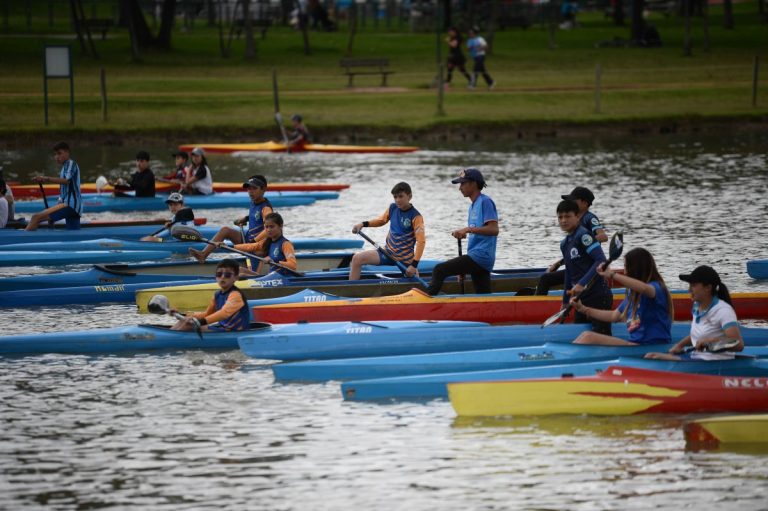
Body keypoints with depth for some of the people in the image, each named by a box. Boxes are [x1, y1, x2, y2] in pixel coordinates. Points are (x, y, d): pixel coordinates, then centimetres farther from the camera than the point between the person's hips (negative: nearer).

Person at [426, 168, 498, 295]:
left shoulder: (485, 201, -8)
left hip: (480, 255, -10)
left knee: (439, 270, -17)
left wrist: (468, 229, -26)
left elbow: (494, 230, -20)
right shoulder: (473, 206, 22)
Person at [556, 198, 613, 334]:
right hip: (581, 299, 9)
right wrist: (565, 302, 25)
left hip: (598, 297, -9)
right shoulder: (564, 244, 15)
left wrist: (582, 283, -27)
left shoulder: (583, 236, -11)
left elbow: (601, 260, -21)